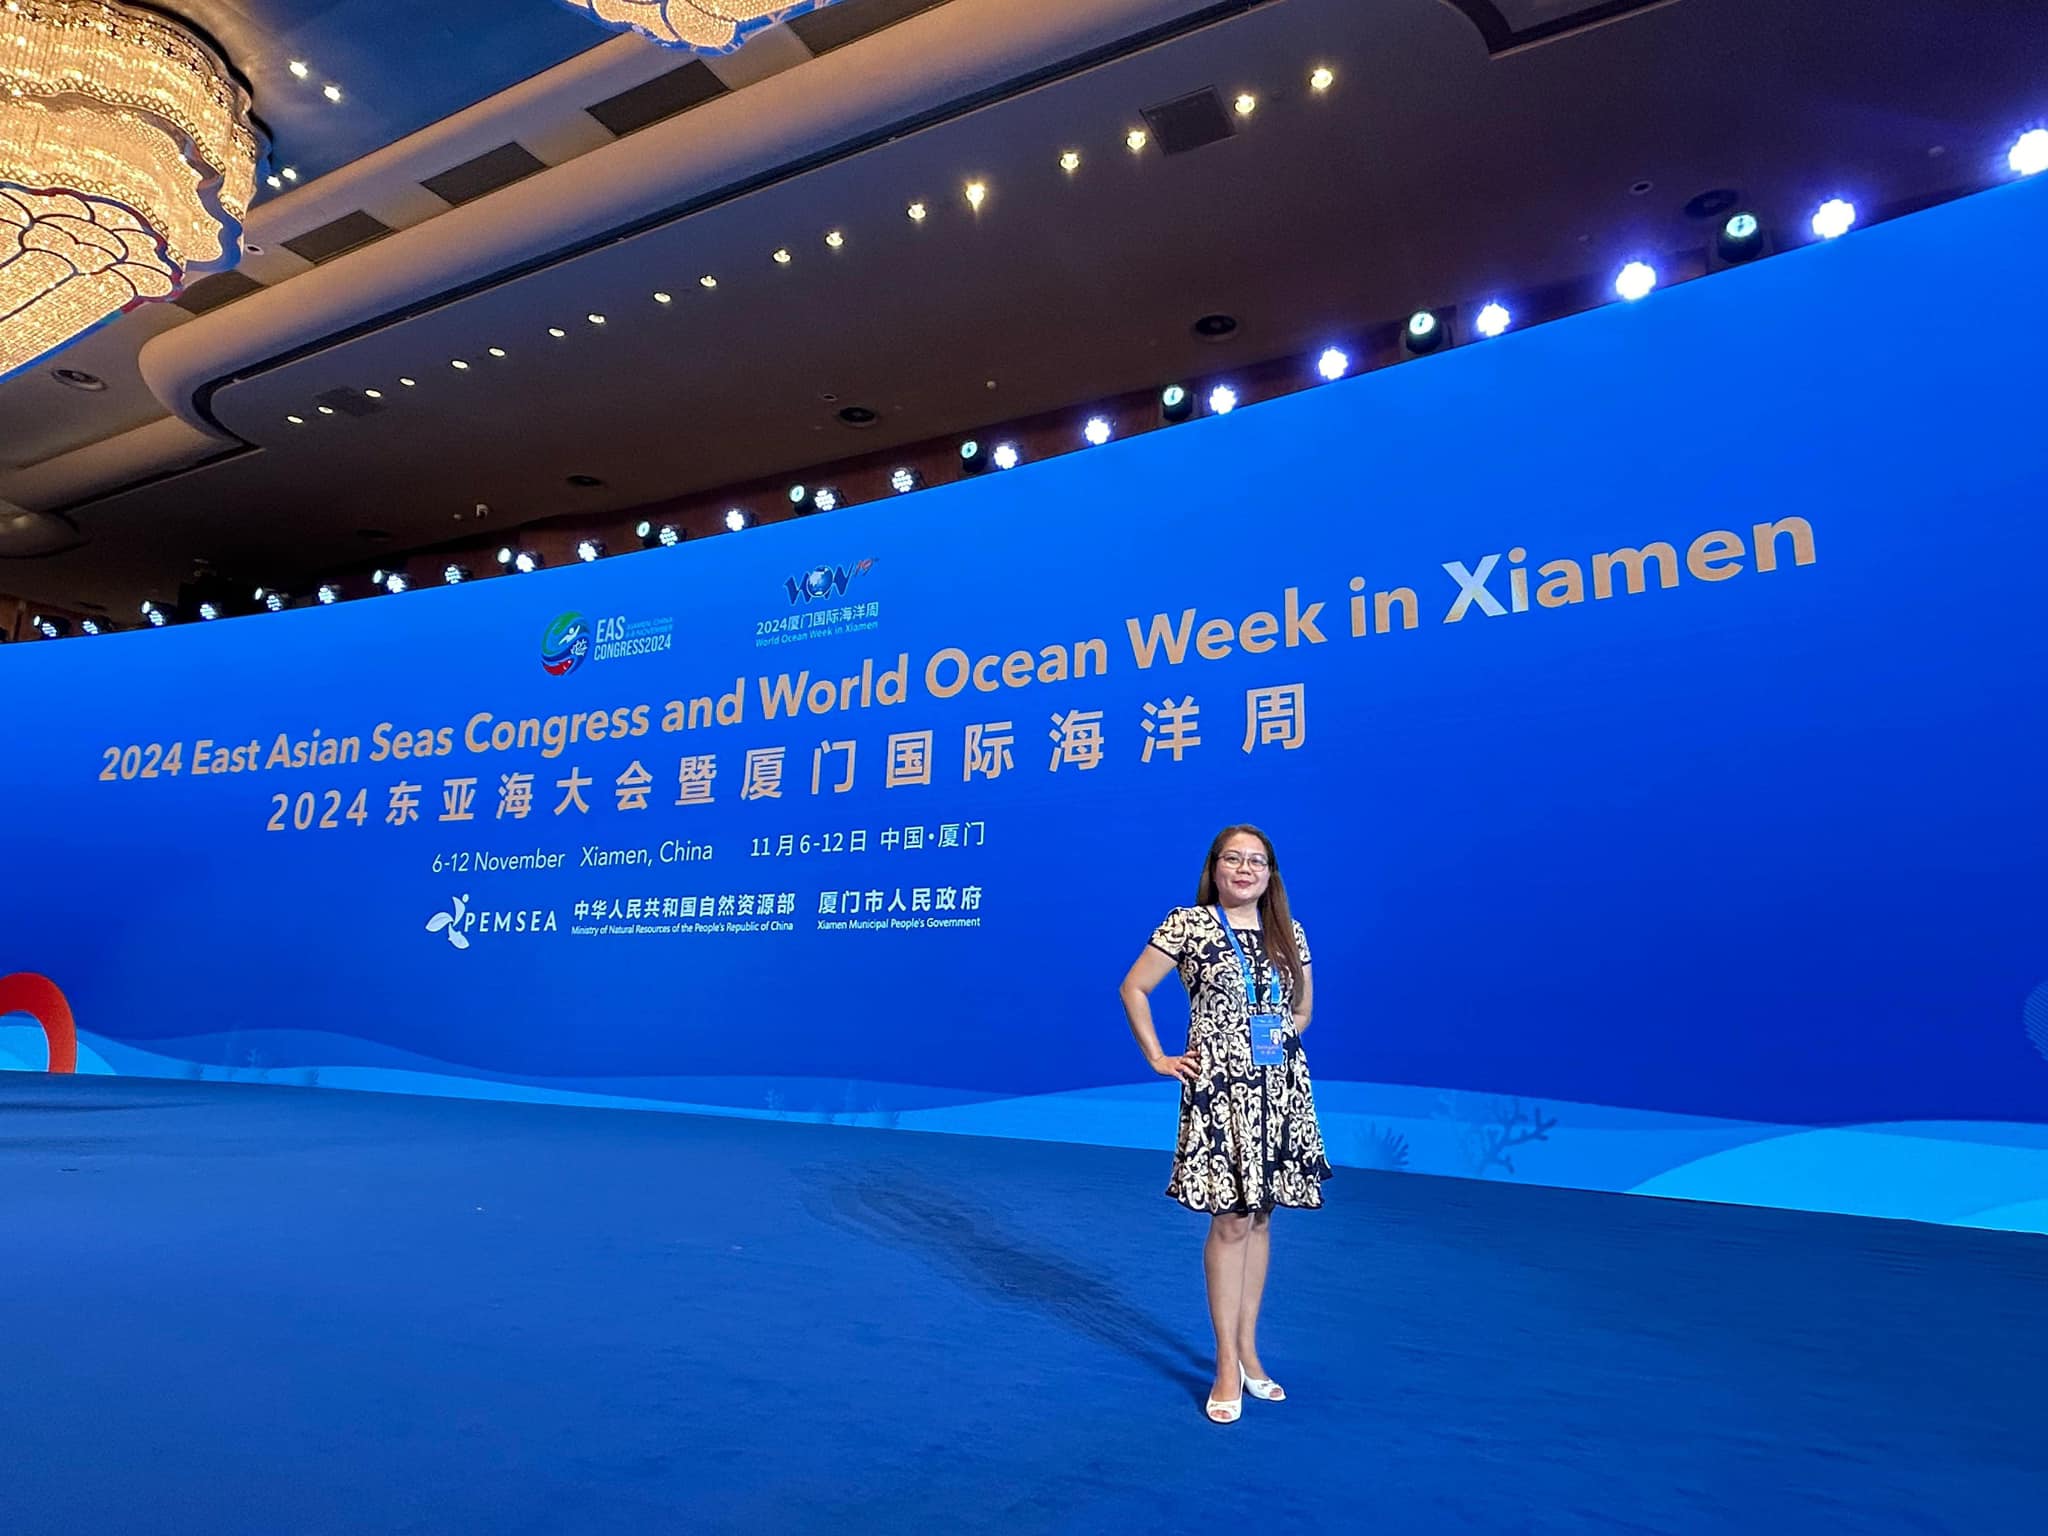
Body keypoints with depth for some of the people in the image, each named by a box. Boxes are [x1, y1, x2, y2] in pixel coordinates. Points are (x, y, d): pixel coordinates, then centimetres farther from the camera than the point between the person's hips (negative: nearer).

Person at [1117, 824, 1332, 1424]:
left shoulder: (1289, 933, 8)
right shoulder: (1189, 924, -5)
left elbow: (1304, 1005, 23)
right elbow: (1133, 989, -1)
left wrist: (1283, 1036, 6)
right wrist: (1159, 1059, -3)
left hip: (1282, 1088, 5)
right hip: (1220, 1087, -5)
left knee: (1260, 1216, 11)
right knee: (1231, 1220, -2)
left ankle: (1248, 1351, 24)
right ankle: (1227, 1366, 9)